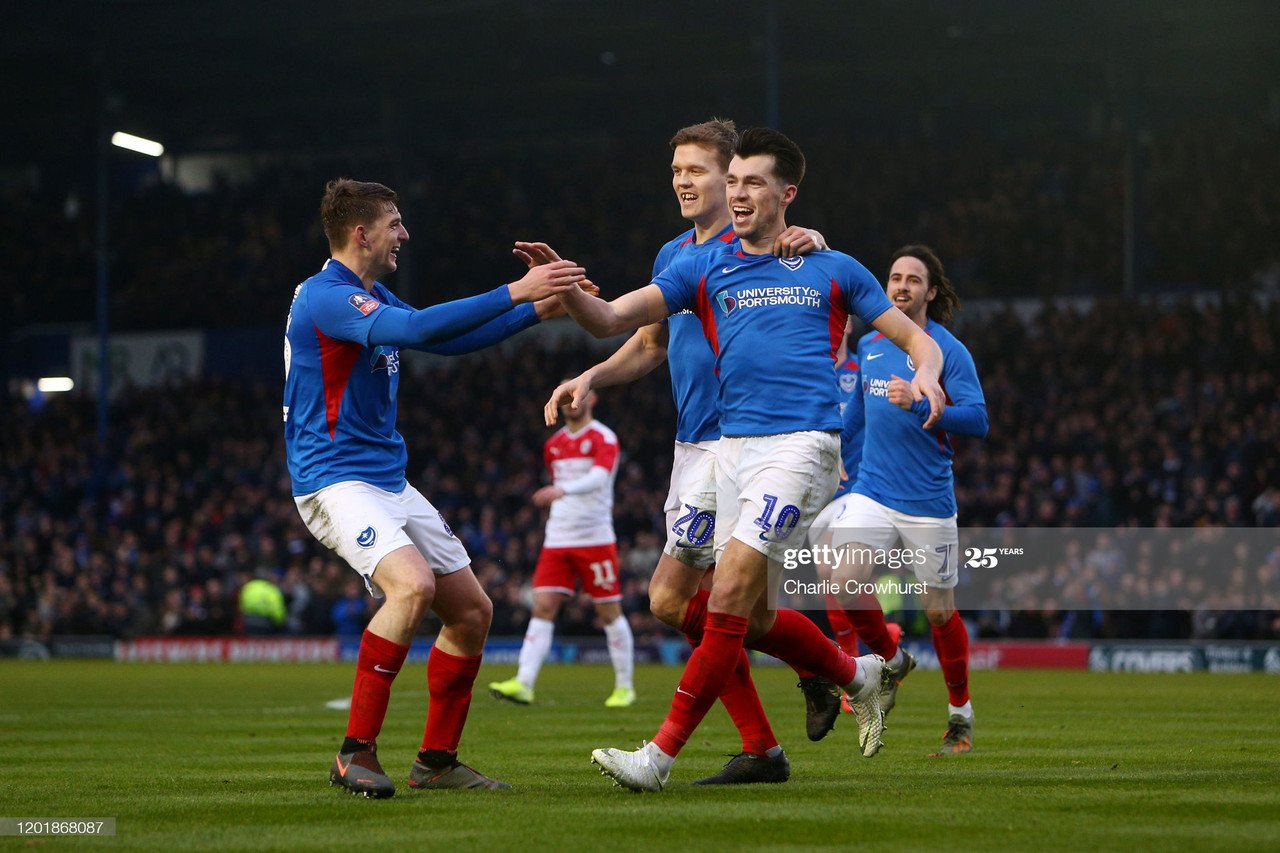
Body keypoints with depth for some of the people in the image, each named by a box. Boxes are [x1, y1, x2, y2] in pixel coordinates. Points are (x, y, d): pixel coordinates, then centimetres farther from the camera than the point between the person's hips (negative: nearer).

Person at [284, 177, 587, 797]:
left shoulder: (373, 298, 16)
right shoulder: (325, 297, -16)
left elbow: (449, 340, 25)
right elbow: (416, 328, -29)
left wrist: (538, 308, 17)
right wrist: (514, 293, -28)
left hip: (390, 483, 10)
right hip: (335, 483, -10)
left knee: (472, 610, 8)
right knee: (413, 584, -32)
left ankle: (437, 760, 19)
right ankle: (356, 753, -25)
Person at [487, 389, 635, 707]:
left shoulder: (603, 439, -7)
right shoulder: (554, 445, 13)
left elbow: (598, 478, -26)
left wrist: (561, 490, -41)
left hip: (596, 540, -5)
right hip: (557, 539, 5)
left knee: (609, 612, 0)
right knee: (542, 607, -7)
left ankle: (624, 687, 12)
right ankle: (523, 684, -15)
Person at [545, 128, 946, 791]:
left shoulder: (832, 270, 9)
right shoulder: (704, 270, 13)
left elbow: (916, 340, 14)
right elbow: (612, 320, 3)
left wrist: (925, 375, -9)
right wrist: (567, 290, -18)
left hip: (802, 443, -5)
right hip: (731, 447, 5)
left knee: (729, 594, -15)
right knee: (756, 618, 9)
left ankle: (661, 754, -12)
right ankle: (857, 676, 39)